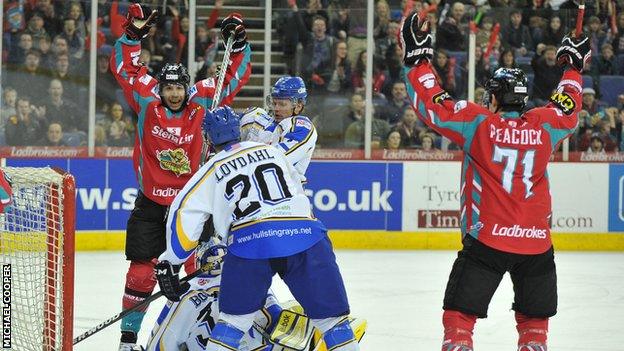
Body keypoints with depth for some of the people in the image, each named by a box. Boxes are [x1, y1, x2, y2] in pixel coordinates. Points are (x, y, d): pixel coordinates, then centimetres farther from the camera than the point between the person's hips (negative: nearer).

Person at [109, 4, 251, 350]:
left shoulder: (201, 103, -4)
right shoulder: (147, 104, -5)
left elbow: (235, 77, 0)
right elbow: (124, 67, -5)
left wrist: (238, 43, -10)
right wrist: (133, 33, -14)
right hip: (151, 203, -1)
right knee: (141, 271, -3)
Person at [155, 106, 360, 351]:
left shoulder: (213, 169, 21)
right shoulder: (272, 151, 28)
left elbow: (184, 212, 12)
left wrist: (169, 262, 18)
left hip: (249, 241, -1)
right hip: (306, 236, 1)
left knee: (233, 319, 16)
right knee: (332, 318, 8)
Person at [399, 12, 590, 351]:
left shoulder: (478, 122, -5)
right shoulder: (544, 125, 3)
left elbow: (431, 103, -3)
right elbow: (569, 109, 24)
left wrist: (417, 57, 7)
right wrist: (573, 65, 39)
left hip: (487, 240, -3)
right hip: (536, 243, 3)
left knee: (459, 316, 0)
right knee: (535, 320, 18)